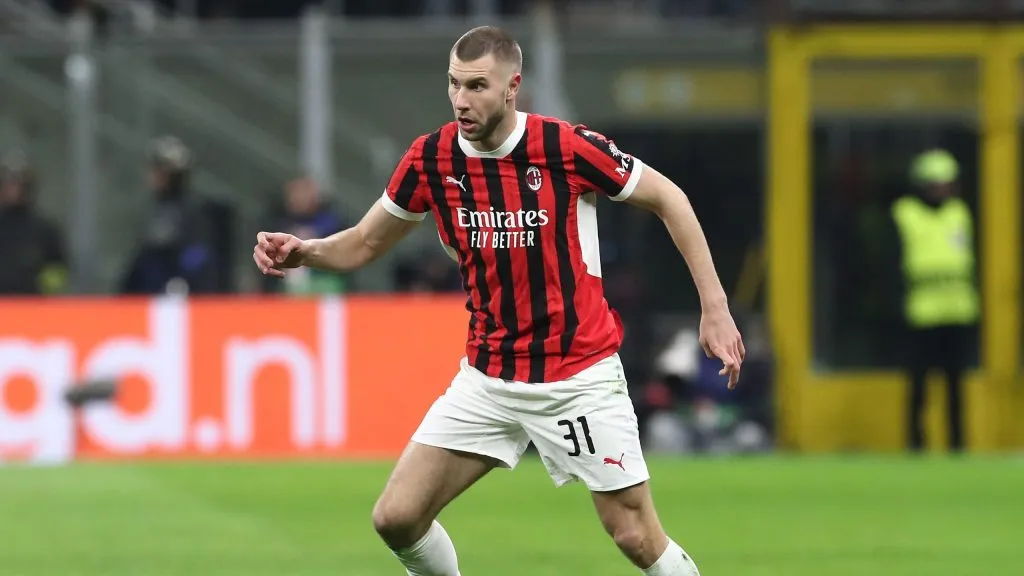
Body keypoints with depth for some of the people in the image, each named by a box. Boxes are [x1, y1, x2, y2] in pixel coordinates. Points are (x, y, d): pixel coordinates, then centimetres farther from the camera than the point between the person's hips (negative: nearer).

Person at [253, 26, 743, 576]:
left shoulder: (567, 147, -16)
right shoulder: (430, 158, -4)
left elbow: (667, 198, -4)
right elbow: (362, 246, 8)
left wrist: (714, 306, -7)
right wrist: (302, 251, -13)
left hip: (579, 379, -4)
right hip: (487, 380, 4)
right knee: (397, 517, -5)